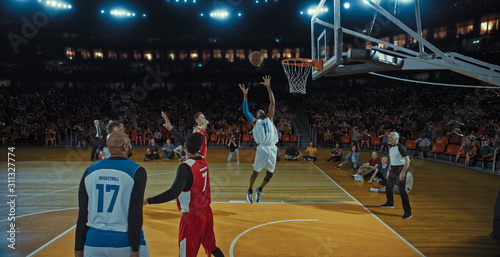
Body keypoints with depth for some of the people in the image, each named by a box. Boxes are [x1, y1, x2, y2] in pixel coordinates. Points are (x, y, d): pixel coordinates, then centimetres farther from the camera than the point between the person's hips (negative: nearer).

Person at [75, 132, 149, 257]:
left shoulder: (90, 171, 3)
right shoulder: (136, 171, -10)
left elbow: (82, 215, 3)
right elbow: (135, 215, -14)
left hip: (95, 242, 4)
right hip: (125, 241, -3)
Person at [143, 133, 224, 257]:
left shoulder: (185, 167, -24)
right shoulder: (203, 160, -1)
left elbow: (173, 193, -35)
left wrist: (147, 201, -30)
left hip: (192, 217, -7)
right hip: (207, 212, 7)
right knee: (211, 247, 24)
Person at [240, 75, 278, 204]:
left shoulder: (269, 118, 20)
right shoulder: (255, 122, 13)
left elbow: (272, 103, 11)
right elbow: (245, 111, 0)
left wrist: (268, 87, 4)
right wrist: (245, 94, -1)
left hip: (272, 149, 3)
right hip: (262, 149, -3)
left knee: (270, 174, 10)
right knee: (256, 172, 6)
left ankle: (259, 190, 26)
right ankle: (250, 191, 24)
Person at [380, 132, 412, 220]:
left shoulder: (400, 147, -16)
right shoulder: (391, 148, 11)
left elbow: (407, 160, -22)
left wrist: (403, 173, -28)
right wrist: (389, 171, 22)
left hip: (400, 170, -9)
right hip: (393, 169, 9)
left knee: (402, 191, -12)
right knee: (388, 186, 20)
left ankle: (408, 212, -6)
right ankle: (390, 203, 42)